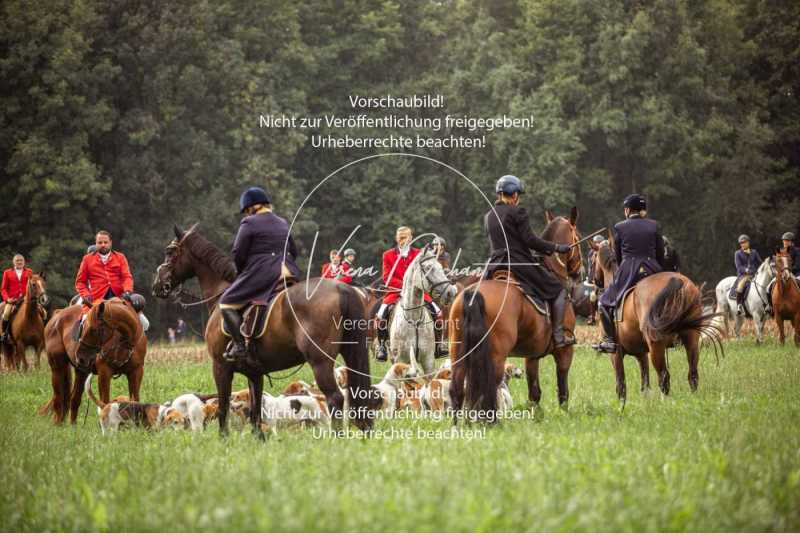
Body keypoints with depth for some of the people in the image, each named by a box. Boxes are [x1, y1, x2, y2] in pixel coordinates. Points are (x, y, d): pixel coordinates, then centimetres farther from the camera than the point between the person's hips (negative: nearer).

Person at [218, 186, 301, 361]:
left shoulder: (249, 223, -3)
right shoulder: (283, 223, 20)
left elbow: (238, 255, -5)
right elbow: (294, 252, 25)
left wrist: (240, 273, 11)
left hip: (261, 274, -7)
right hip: (288, 273, 7)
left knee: (227, 302, -2)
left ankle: (239, 344, -16)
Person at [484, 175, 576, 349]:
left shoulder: (488, 216, 12)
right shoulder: (517, 212, -9)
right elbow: (530, 240, -15)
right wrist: (556, 248, -5)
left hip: (495, 266, 6)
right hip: (520, 264, -6)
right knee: (558, 289, 8)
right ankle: (558, 336, 1)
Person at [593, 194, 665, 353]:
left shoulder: (619, 227, 1)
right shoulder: (654, 225, 6)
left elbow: (618, 255, 8)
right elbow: (661, 253, 8)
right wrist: (660, 272, 20)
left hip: (627, 272, -2)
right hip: (652, 270, 2)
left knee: (605, 302, 12)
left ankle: (610, 340, 0)